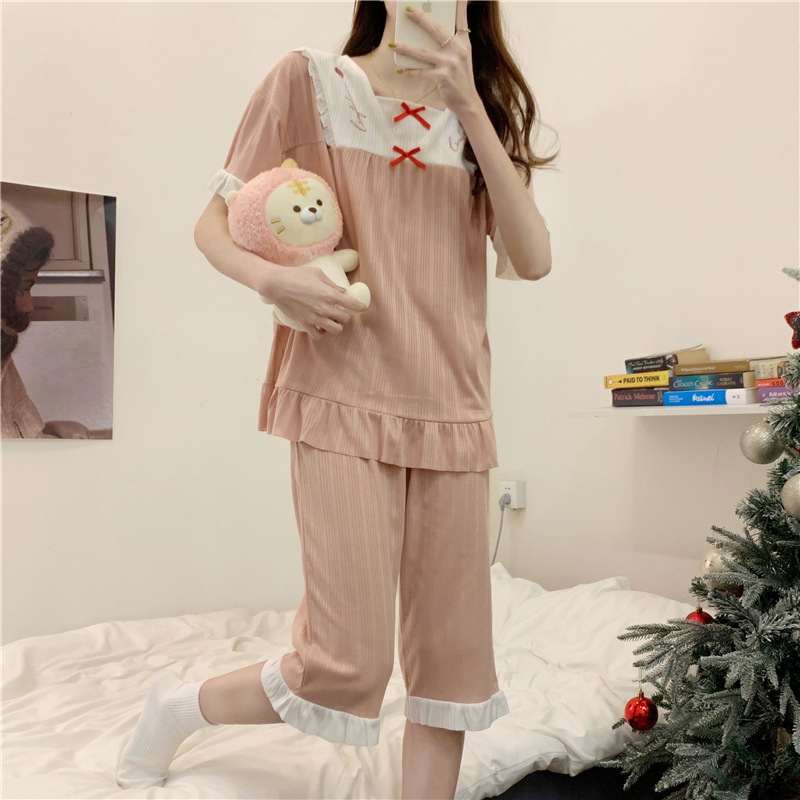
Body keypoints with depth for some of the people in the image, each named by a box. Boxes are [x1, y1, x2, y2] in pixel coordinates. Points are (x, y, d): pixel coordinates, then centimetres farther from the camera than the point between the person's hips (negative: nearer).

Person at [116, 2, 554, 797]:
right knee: (348, 665, -6)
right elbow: (213, 225, 6)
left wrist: (469, 106, -9)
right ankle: (180, 706, 22)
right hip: (344, 403, -4)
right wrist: (270, 277, -17)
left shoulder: (481, 112, 13)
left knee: (452, 657, 4)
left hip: (453, 411, 5)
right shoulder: (308, 81, 4)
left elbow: (532, 259, -2)